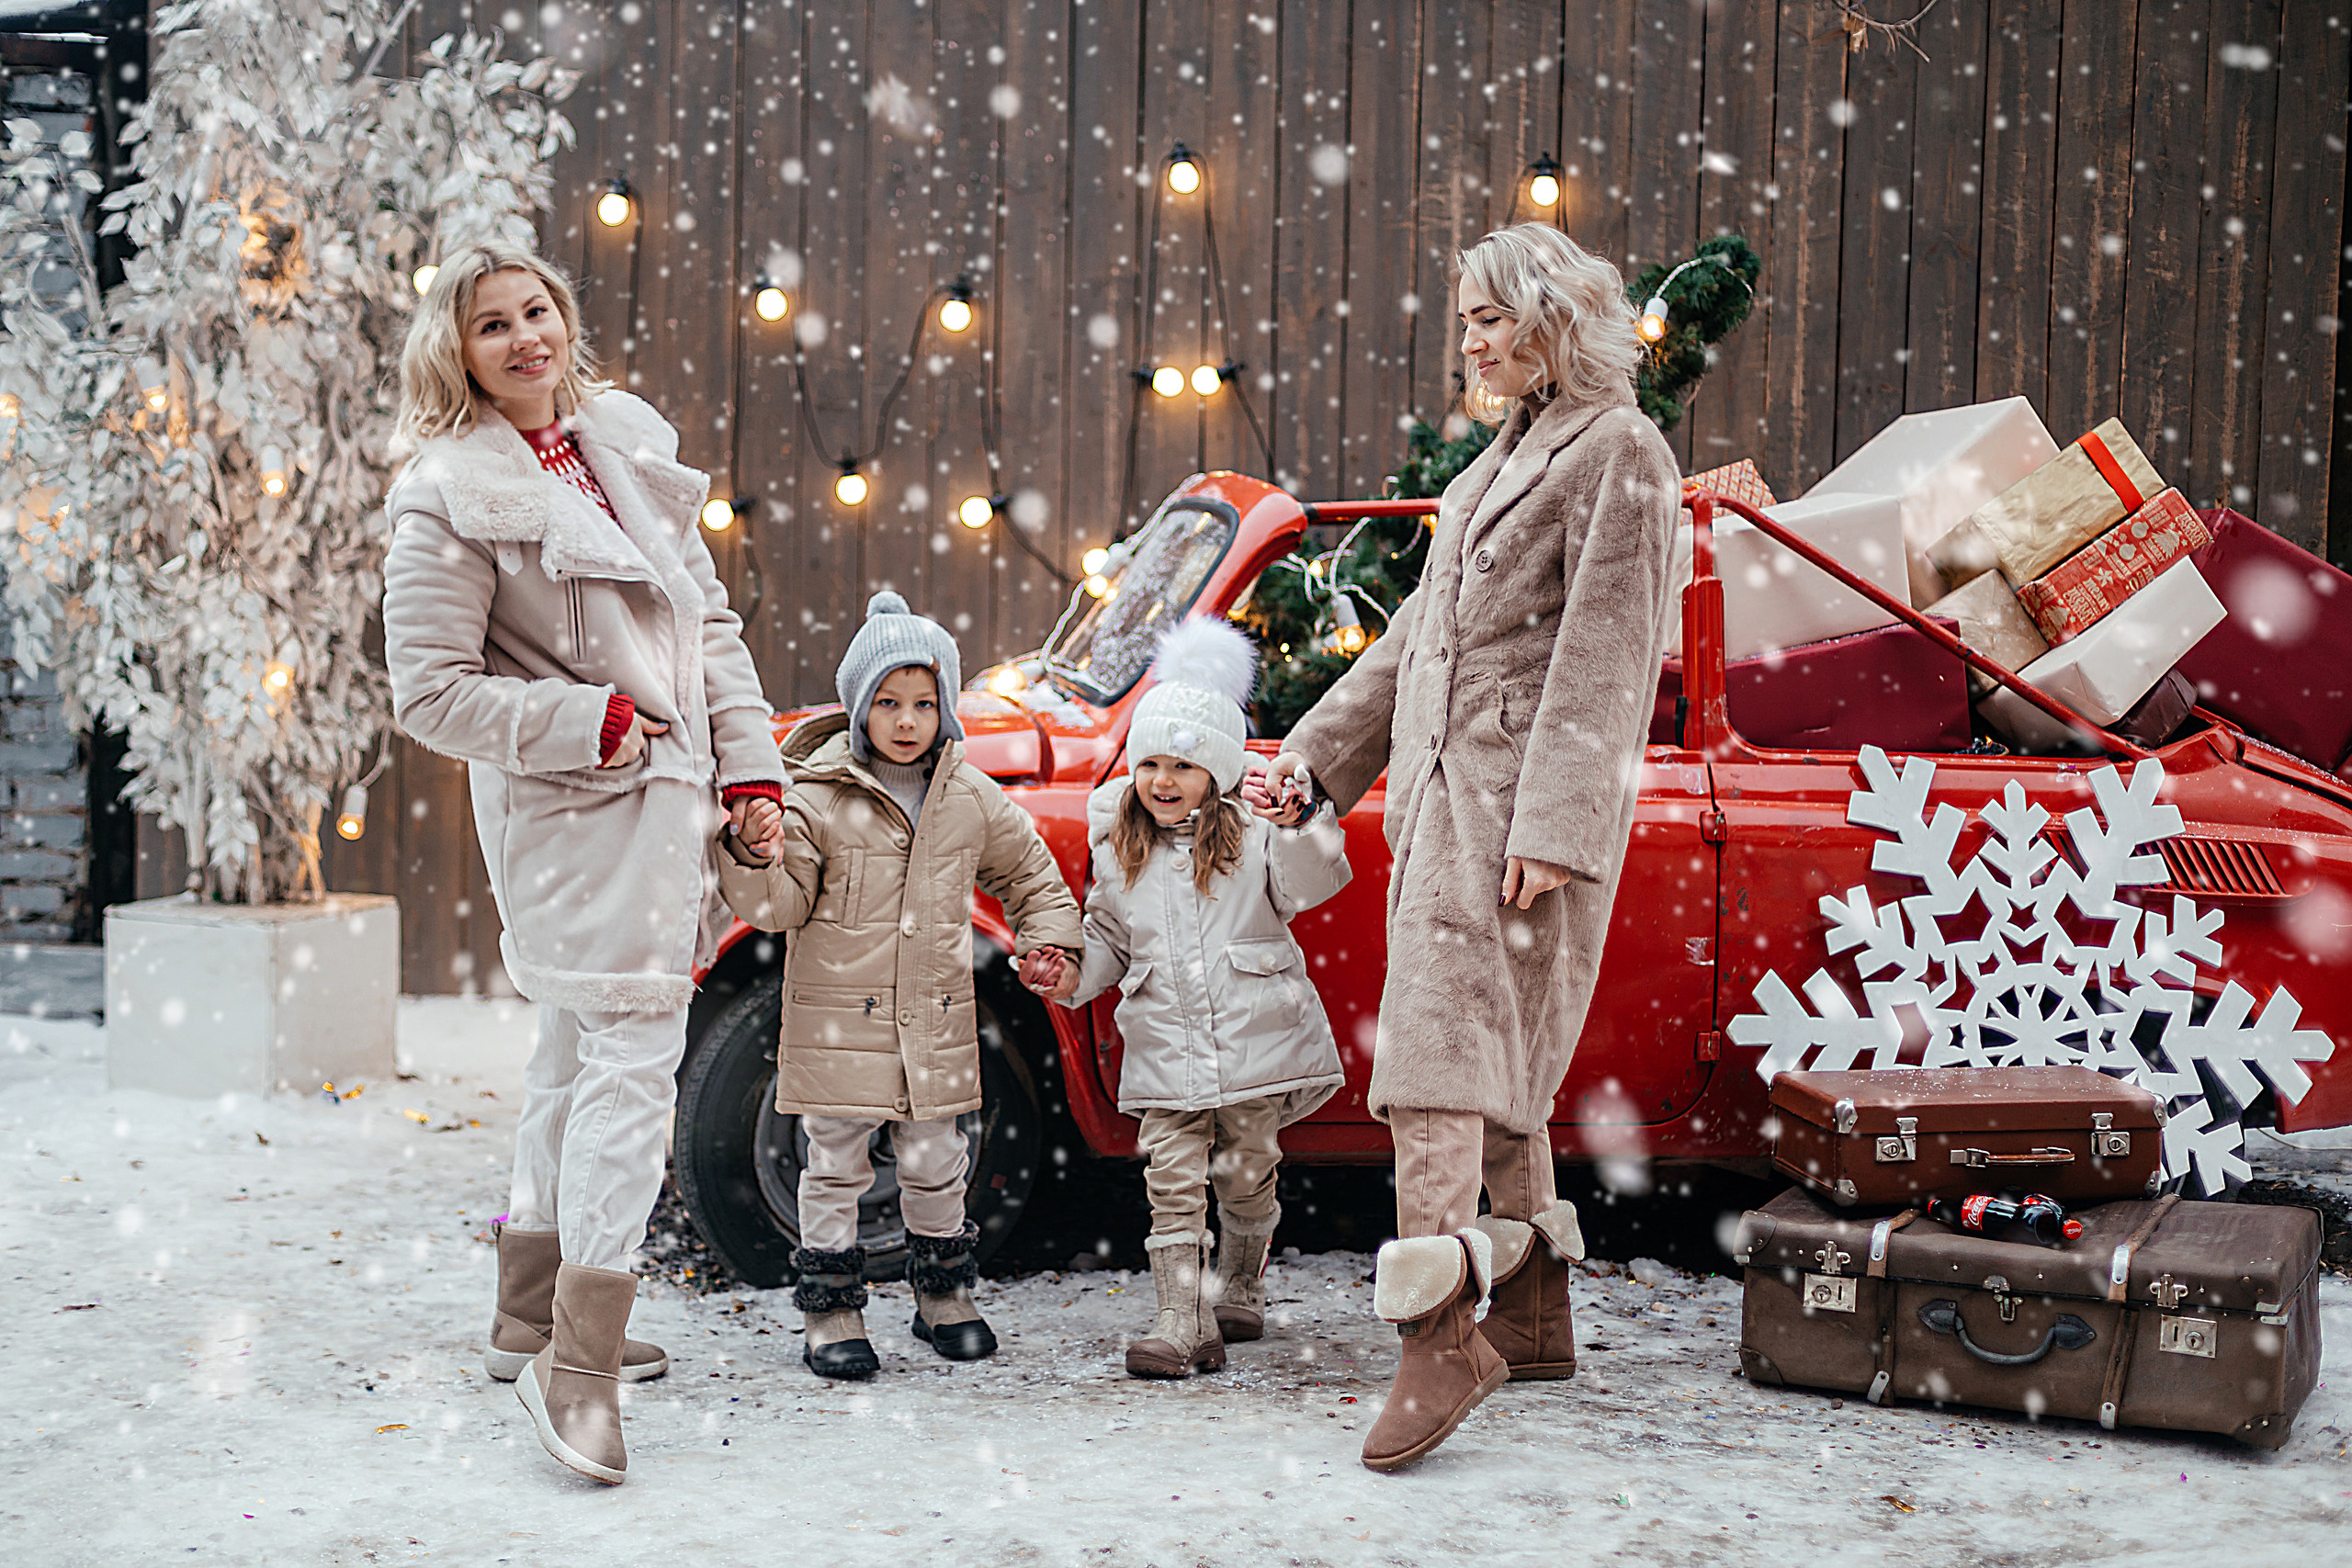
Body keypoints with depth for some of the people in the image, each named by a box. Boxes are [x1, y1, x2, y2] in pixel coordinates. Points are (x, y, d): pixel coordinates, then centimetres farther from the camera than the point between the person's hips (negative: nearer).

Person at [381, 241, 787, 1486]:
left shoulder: (626, 440, 10)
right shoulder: (447, 499, -11)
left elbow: (707, 621, 14)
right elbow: (430, 695, -14)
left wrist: (747, 768, 8)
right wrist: (594, 723, -16)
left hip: (666, 795, 8)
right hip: (574, 817, -8)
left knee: (579, 1054, 15)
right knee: (632, 1056, -13)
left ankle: (532, 1321, 28)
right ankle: (576, 1364, -11)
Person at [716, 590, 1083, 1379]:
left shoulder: (971, 799, 3)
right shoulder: (817, 797, -8)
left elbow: (1030, 873, 18)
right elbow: (779, 906, -7)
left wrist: (1048, 939, 8)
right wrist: (757, 860, -26)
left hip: (935, 1021, 3)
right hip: (837, 1018, -3)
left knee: (936, 1164, 14)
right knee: (836, 1166, 4)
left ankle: (945, 1297, 30)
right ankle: (830, 1311, 15)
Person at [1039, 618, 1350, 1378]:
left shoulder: (1252, 829, -1)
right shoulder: (1116, 846, 9)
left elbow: (1304, 887, -15)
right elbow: (1108, 932, 19)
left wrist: (1298, 827, -33)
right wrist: (1077, 976, 1)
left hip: (1253, 1037, -2)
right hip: (1164, 1043, 2)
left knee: (1245, 1175, 10)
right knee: (1173, 1181, -7)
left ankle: (1240, 1290, 33)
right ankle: (1183, 1323, -7)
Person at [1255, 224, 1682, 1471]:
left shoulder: (1618, 457, -7)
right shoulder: (1508, 454, 21)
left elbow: (1602, 662, -15)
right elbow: (1421, 629, 25)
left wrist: (1552, 830, -21)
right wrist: (1319, 750, 24)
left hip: (1523, 804, -9)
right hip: (1442, 789, 9)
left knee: (1438, 1046, -16)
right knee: (1497, 1060, 12)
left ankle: (1442, 1336, -18)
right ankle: (1535, 1317, 21)